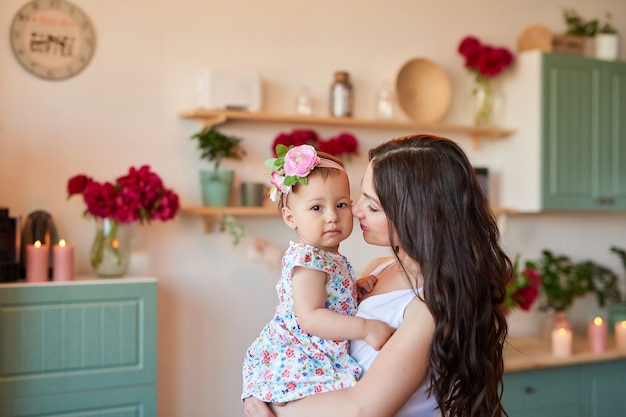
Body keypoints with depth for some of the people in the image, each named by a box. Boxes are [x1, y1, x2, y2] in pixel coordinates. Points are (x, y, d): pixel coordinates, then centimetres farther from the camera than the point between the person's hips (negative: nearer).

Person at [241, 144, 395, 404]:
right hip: (296, 361, -9)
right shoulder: (308, 259, -14)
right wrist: (366, 328, -22)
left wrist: (356, 290, 6)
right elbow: (310, 317, -22)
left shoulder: (329, 258, 13)